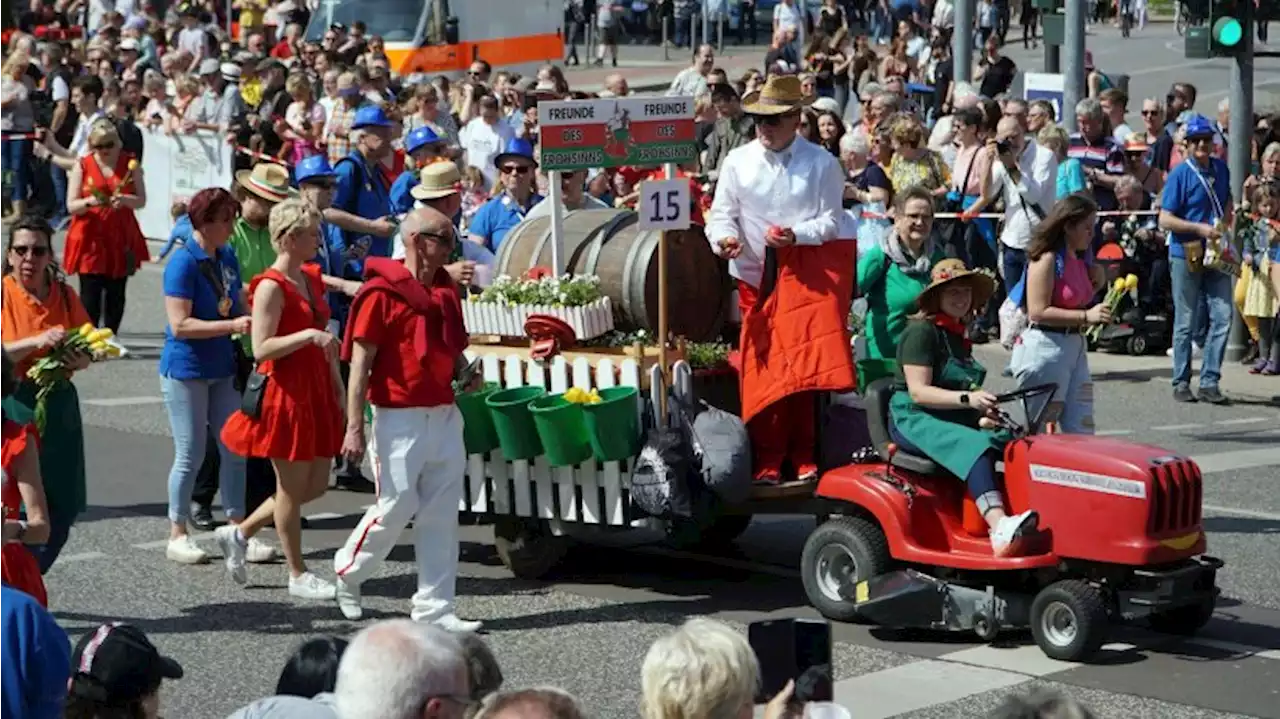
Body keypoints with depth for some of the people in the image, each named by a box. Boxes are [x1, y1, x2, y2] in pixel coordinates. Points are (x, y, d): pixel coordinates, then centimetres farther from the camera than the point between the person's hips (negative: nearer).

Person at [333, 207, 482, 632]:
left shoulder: (445, 290, 12)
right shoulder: (381, 292, -10)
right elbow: (360, 363, -12)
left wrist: (465, 372, 4)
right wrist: (355, 428, -15)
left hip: (444, 416, 7)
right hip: (400, 417, -7)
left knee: (442, 513, 5)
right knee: (397, 506, -3)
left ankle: (435, 606, 11)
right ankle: (348, 570, 24)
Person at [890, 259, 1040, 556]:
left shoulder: (958, 336, 20)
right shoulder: (921, 331, -7)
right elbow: (918, 391, -17)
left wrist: (981, 415, 13)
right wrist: (967, 398, -28)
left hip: (956, 421, 9)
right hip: (914, 421, -9)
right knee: (974, 447, -36)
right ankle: (999, 527, -54)